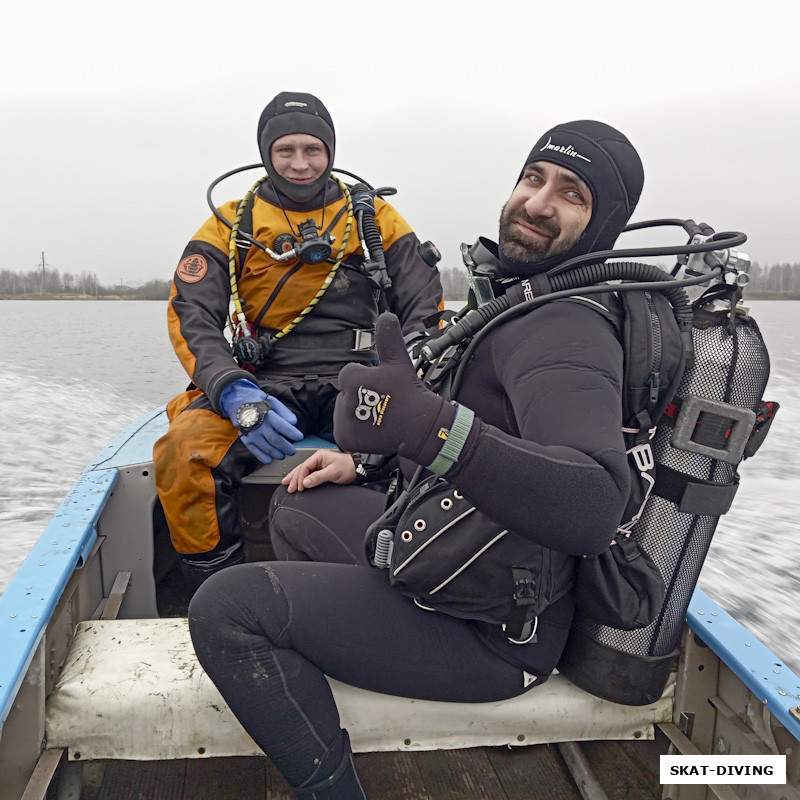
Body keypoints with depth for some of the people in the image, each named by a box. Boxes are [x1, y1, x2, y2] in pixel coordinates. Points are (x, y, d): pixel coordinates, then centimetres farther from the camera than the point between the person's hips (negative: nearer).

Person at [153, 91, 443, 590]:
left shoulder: (376, 219, 14)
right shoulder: (230, 225, 13)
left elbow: (427, 309, 8)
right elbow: (190, 316, 1)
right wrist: (234, 392, -20)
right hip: (263, 384, 1)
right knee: (183, 453, -29)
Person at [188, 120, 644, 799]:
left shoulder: (566, 328, -23)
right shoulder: (516, 298, 9)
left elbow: (595, 507, -39)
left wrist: (431, 426, -51)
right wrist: (369, 462, 12)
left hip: (495, 636, -10)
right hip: (452, 562, 10)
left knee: (225, 609, -15)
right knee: (298, 509, 23)